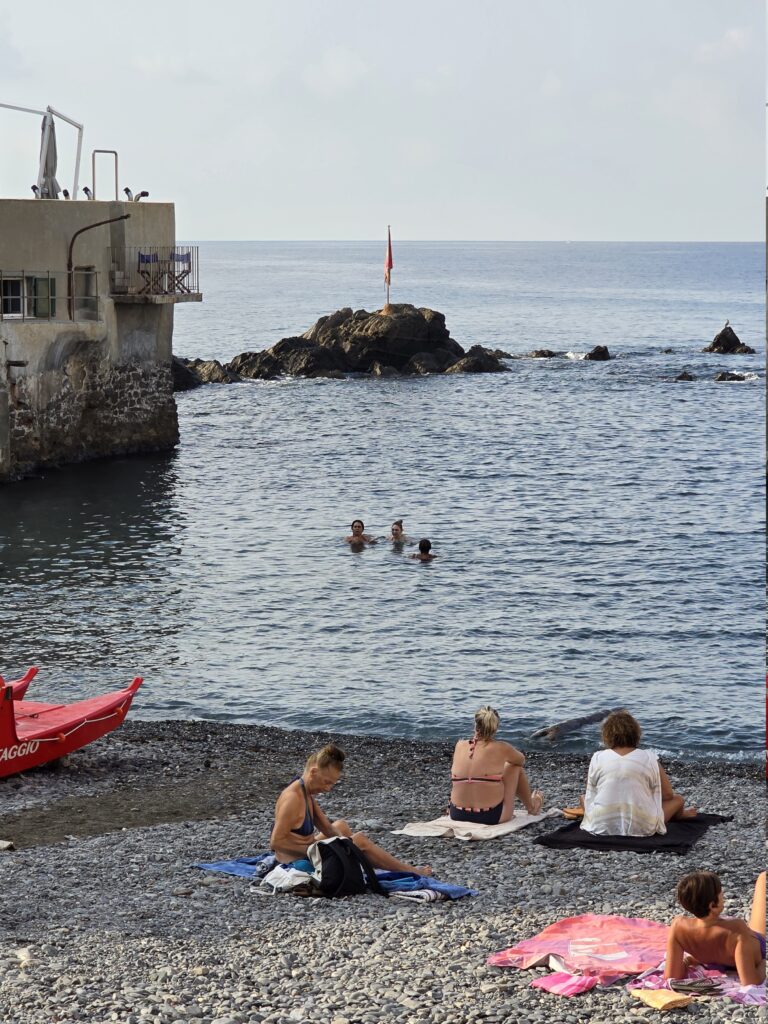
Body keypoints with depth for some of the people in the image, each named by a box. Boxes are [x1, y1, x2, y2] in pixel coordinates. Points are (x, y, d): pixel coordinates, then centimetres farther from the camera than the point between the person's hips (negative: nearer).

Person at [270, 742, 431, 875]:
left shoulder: (307, 793, 5)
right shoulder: (293, 798, -26)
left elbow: (326, 827, 9)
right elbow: (276, 841, -27)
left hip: (305, 852, 10)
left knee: (341, 826, 27)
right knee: (360, 841, -3)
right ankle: (411, 872, 10)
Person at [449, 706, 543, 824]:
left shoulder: (460, 746, -2)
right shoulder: (500, 748, -10)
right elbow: (522, 760, 14)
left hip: (457, 815, 4)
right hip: (491, 817, -4)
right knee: (516, 767, 20)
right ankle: (531, 806, 43)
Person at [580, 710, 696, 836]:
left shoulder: (597, 758, 2)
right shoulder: (649, 759, 0)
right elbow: (668, 794, 5)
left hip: (601, 826, 1)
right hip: (640, 827, -1)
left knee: (584, 797, 32)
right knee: (677, 799, 22)